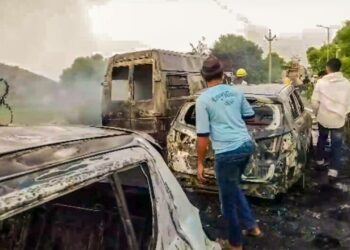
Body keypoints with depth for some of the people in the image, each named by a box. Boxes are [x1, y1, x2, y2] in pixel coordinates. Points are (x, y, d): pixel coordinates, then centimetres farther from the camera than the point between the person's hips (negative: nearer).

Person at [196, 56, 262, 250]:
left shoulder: (203, 99, -9)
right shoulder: (236, 92, 7)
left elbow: (202, 135, -12)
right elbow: (250, 115, 20)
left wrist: (200, 163, -3)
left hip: (226, 152, -6)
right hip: (246, 145, 7)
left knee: (228, 199, 10)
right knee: (233, 187, 28)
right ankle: (252, 226, 34)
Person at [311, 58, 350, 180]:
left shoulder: (321, 82, -8)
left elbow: (315, 101, -6)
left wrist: (317, 113, 12)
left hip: (323, 117, 1)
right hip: (339, 119, 0)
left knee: (322, 139, 23)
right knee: (336, 145, 7)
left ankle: (319, 160, 35)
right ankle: (333, 170, 2)